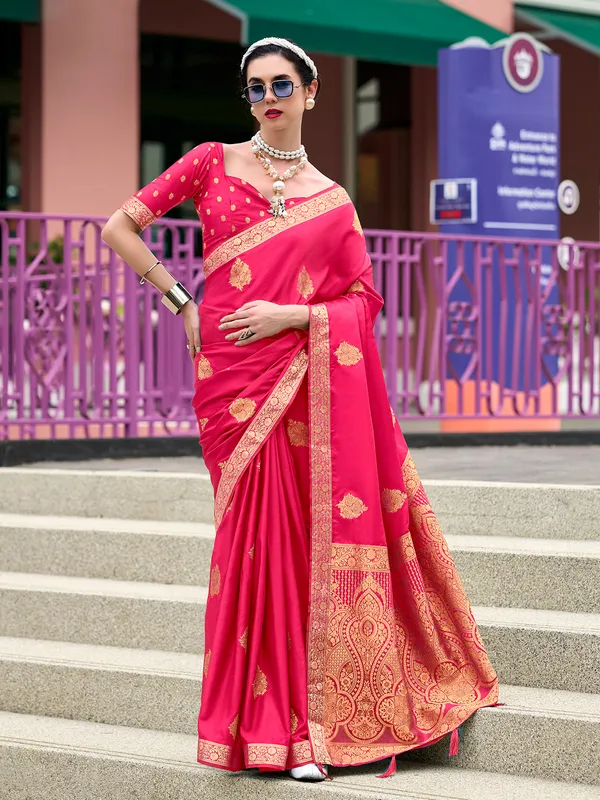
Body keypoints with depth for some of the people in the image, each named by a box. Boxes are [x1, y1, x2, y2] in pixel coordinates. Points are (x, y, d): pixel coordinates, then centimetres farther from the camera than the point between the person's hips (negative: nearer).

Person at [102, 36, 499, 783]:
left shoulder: (332, 201, 11)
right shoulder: (213, 162, 7)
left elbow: (364, 300, 7)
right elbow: (120, 226, 7)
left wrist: (293, 313, -9)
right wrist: (181, 303, 2)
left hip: (309, 376, 1)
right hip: (233, 376, -1)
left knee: (309, 533, -2)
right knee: (260, 532, -1)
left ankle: (306, 715, 9)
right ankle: (271, 724, 7)